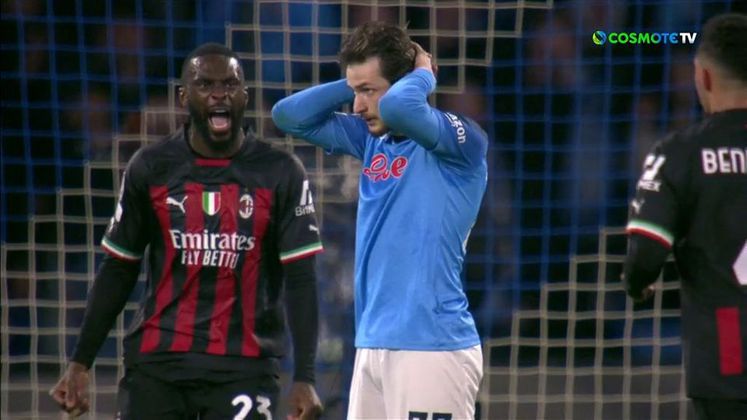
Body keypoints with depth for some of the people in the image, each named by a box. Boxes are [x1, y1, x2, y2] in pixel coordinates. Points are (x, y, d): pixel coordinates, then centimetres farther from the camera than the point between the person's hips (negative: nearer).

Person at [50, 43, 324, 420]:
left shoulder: (280, 174, 0)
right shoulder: (150, 169, 5)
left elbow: (300, 280, -2)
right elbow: (118, 272, 11)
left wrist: (304, 378, -11)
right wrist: (80, 363, 6)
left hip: (243, 367, -2)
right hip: (156, 362, 2)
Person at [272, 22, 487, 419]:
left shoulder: (460, 141, -10)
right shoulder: (372, 141, 13)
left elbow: (398, 106, -29)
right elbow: (289, 115, 15)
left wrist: (423, 75, -8)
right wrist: (354, 84, 7)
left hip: (431, 348, -8)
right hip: (372, 346, 8)